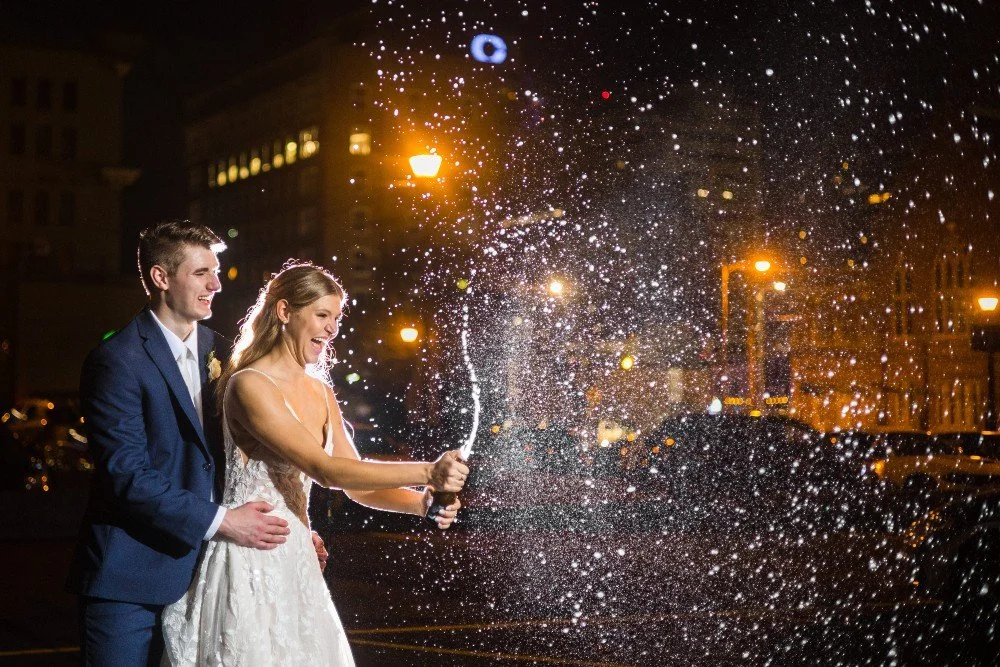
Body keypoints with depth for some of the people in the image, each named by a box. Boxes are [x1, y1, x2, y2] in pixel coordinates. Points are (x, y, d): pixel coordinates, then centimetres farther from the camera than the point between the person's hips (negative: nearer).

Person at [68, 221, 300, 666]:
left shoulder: (218, 350, 9)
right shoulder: (116, 361, -12)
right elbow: (127, 474, -19)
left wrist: (287, 524, 0)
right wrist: (219, 521, -19)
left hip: (197, 570, 6)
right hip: (129, 581, -6)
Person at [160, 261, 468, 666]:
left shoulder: (319, 392, 10)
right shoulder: (250, 386, -15)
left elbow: (355, 484, 9)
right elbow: (326, 470, -22)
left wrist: (422, 502, -10)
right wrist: (428, 472, -26)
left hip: (294, 559, 8)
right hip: (249, 563, -8)